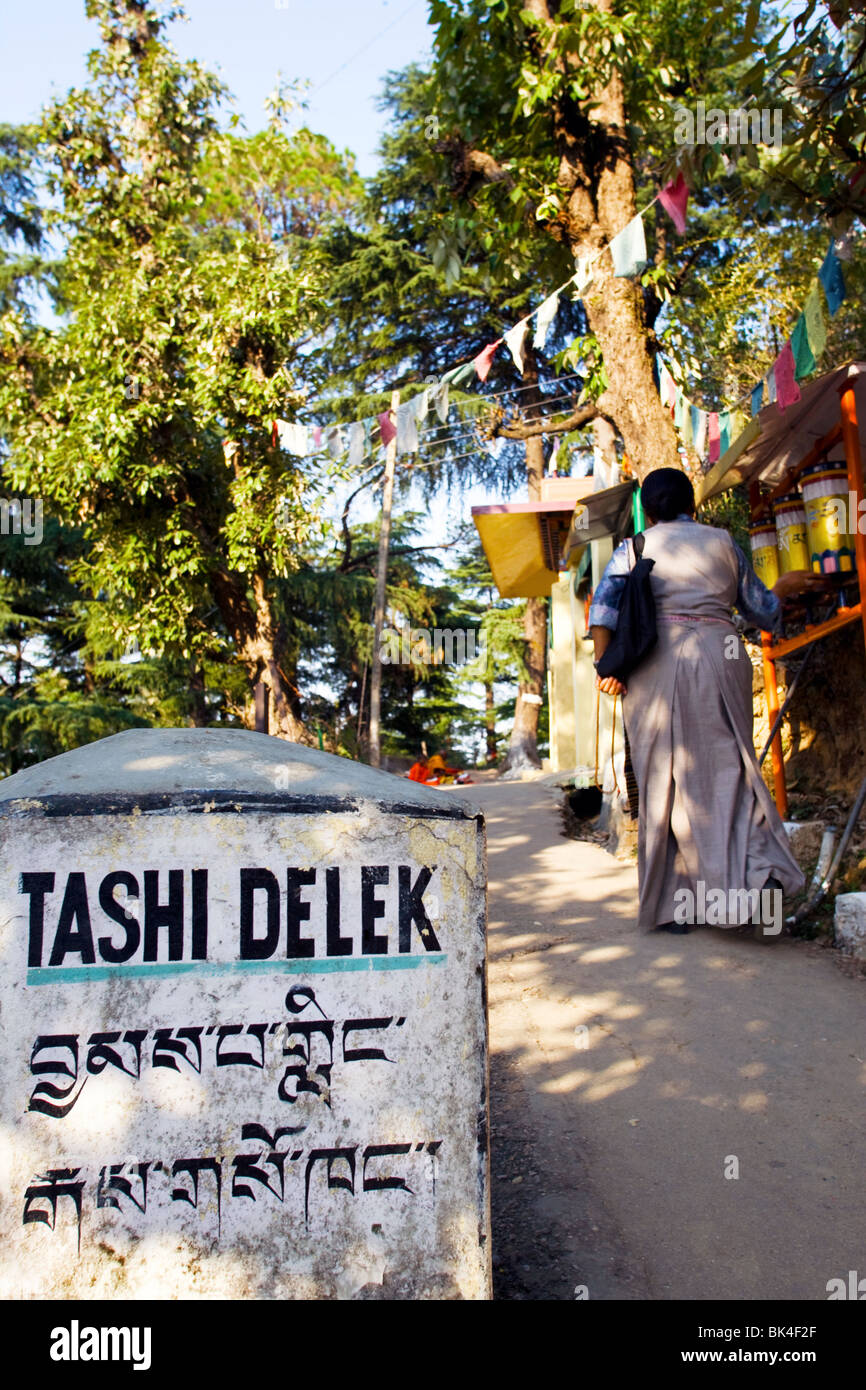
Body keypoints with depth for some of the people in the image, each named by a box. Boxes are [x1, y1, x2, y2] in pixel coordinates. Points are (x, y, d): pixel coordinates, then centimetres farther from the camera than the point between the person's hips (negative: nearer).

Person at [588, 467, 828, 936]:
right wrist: (786, 586, 40)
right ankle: (756, 870, -20)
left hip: (655, 665, -1)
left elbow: (603, 605, -5)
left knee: (662, 780, 3)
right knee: (727, 767, 2)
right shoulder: (723, 542, 15)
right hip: (719, 659, 1)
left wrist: (605, 665, -5)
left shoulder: (634, 547, 11)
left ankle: (670, 905, 8)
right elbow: (761, 609, 21)